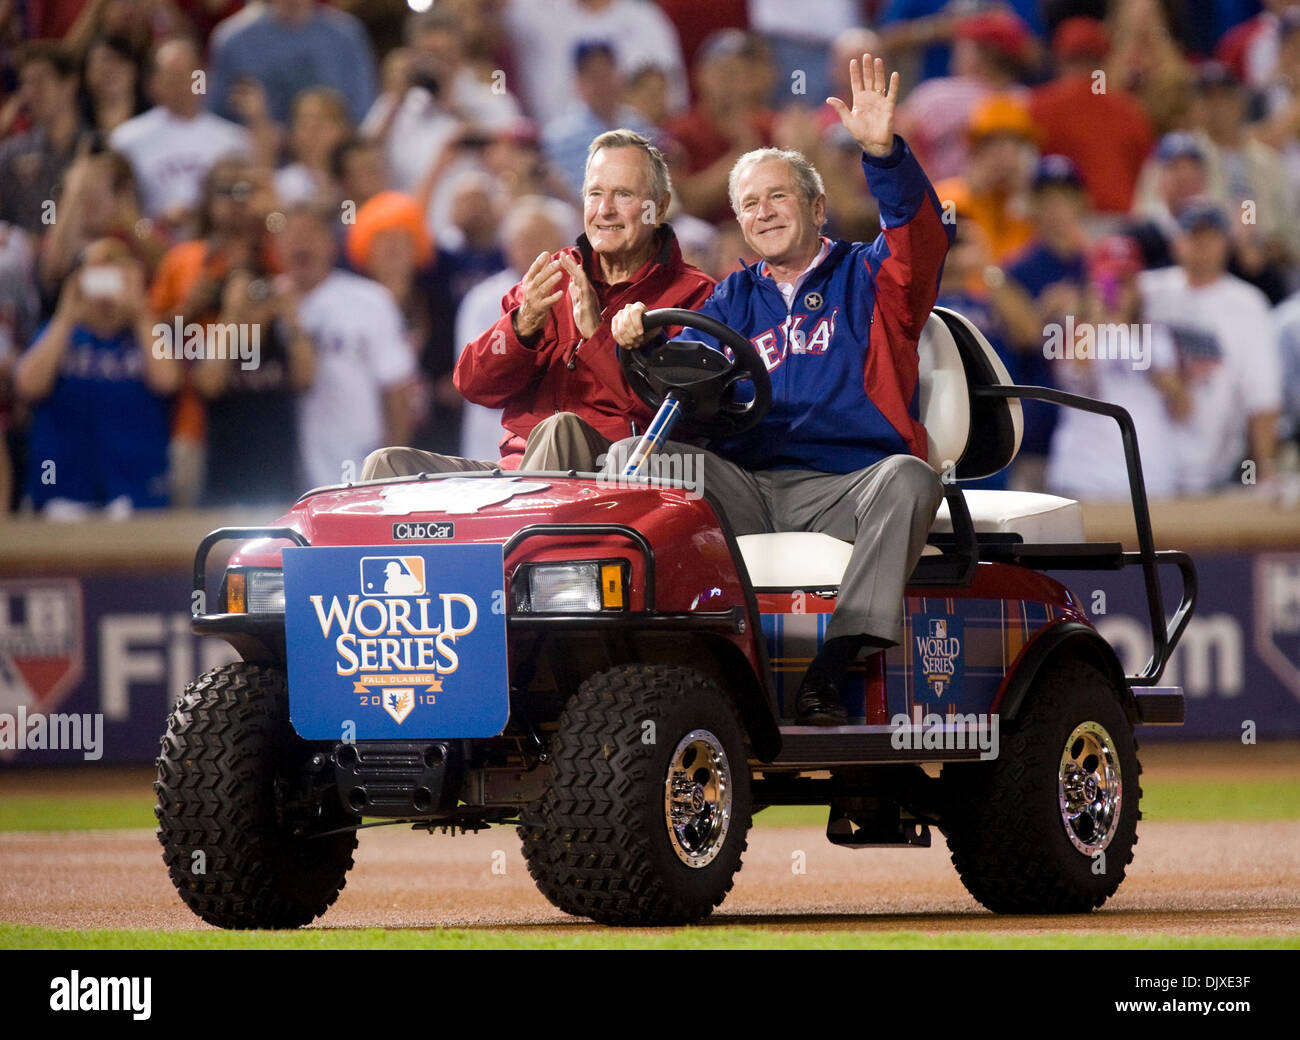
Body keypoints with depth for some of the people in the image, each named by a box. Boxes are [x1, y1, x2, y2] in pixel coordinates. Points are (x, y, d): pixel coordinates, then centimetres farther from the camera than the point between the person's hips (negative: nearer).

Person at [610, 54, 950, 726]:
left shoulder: (866, 278, 14)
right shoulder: (734, 302, 26)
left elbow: (920, 234, -7)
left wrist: (882, 152, -25)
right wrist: (640, 344, -10)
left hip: (843, 489, -3)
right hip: (743, 490, 3)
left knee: (908, 479, -35)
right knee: (632, 454, -20)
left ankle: (832, 669, -41)